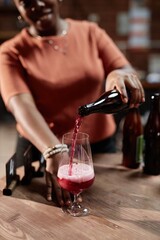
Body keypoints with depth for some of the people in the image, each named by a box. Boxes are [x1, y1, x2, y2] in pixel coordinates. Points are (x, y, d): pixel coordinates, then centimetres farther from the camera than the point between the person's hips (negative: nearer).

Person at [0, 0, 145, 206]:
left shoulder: (90, 33, 0)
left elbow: (128, 73, -5)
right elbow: (21, 105, -22)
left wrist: (120, 75, -31)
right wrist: (53, 151, -39)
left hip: (100, 145, 2)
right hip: (41, 150, -1)